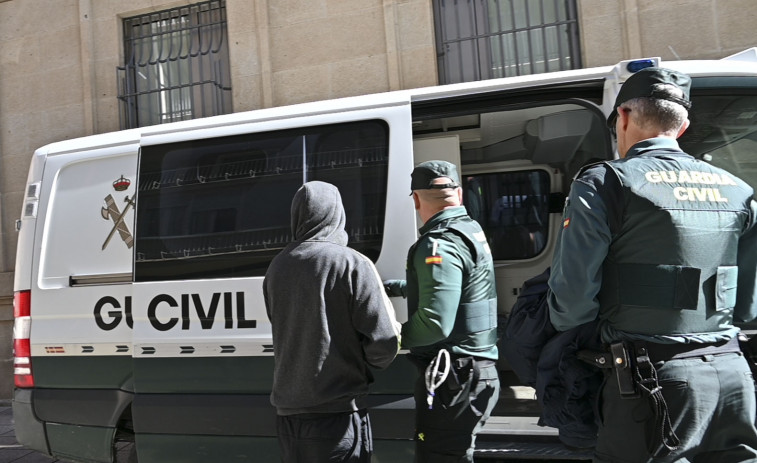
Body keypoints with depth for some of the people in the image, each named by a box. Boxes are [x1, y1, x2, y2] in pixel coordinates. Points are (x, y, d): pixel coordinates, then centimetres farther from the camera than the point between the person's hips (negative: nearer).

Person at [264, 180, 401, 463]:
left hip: (288, 412, 5)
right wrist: (364, 365, 6)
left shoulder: (276, 268, 6)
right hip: (337, 412, -5)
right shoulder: (352, 265, -11)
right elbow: (384, 343, -14)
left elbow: (290, 332, 10)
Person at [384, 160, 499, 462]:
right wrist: (400, 287, 36)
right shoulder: (471, 230, 12)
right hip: (475, 370, 10)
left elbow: (435, 322, -28)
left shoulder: (440, 244, -19)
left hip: (452, 379, -10)